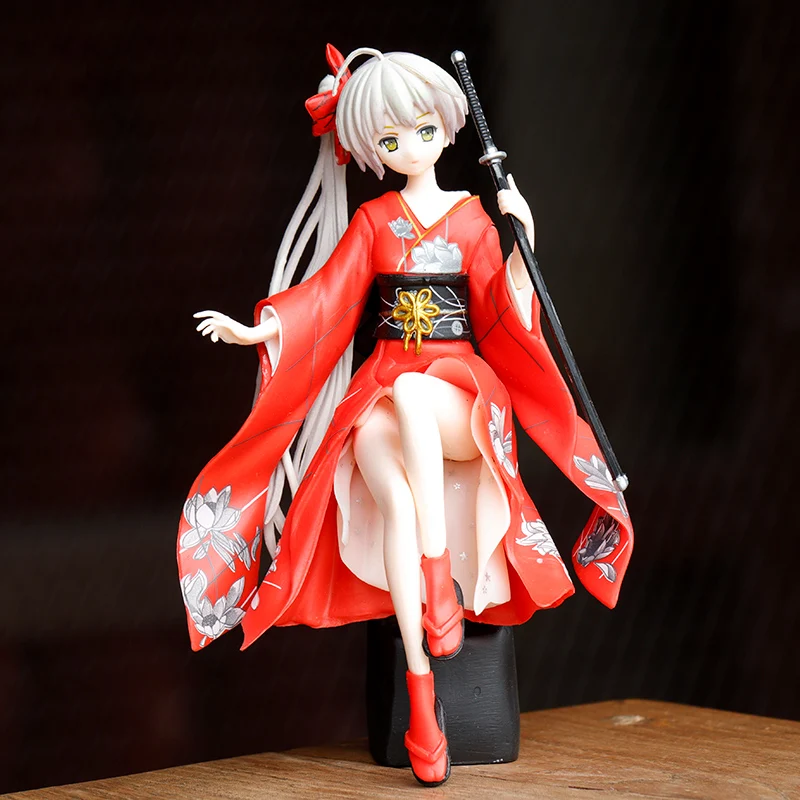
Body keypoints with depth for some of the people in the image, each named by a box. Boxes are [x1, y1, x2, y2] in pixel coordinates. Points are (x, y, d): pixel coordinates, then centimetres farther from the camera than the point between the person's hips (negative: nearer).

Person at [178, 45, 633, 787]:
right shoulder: (373, 222, 11)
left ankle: (439, 576, -37)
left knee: (412, 395, -41)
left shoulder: (471, 218, 8)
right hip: (381, 398, 1)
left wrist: (522, 239, -10)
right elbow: (324, 300, 6)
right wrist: (255, 330, -8)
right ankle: (420, 690, -31)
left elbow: (502, 320, 1)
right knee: (395, 501, -31)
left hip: (459, 389, -1)